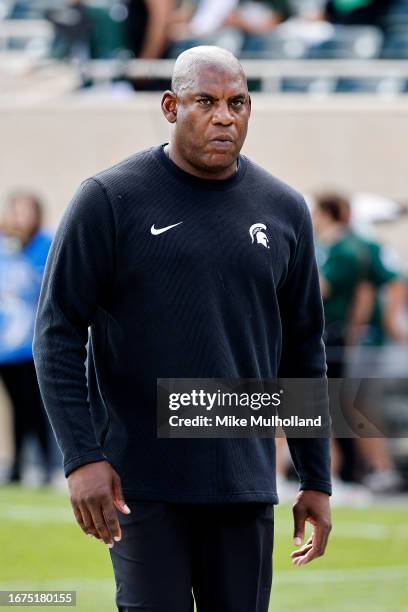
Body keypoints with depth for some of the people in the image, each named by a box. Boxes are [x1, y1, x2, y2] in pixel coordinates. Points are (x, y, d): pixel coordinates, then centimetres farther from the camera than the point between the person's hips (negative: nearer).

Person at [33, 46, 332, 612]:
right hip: (141, 479, -4)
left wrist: (317, 480, 13)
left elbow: (302, 350, 15)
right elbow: (58, 334, -4)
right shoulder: (110, 200, -3)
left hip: (244, 480, 4)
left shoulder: (284, 210, 9)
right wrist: (82, 458, -13)